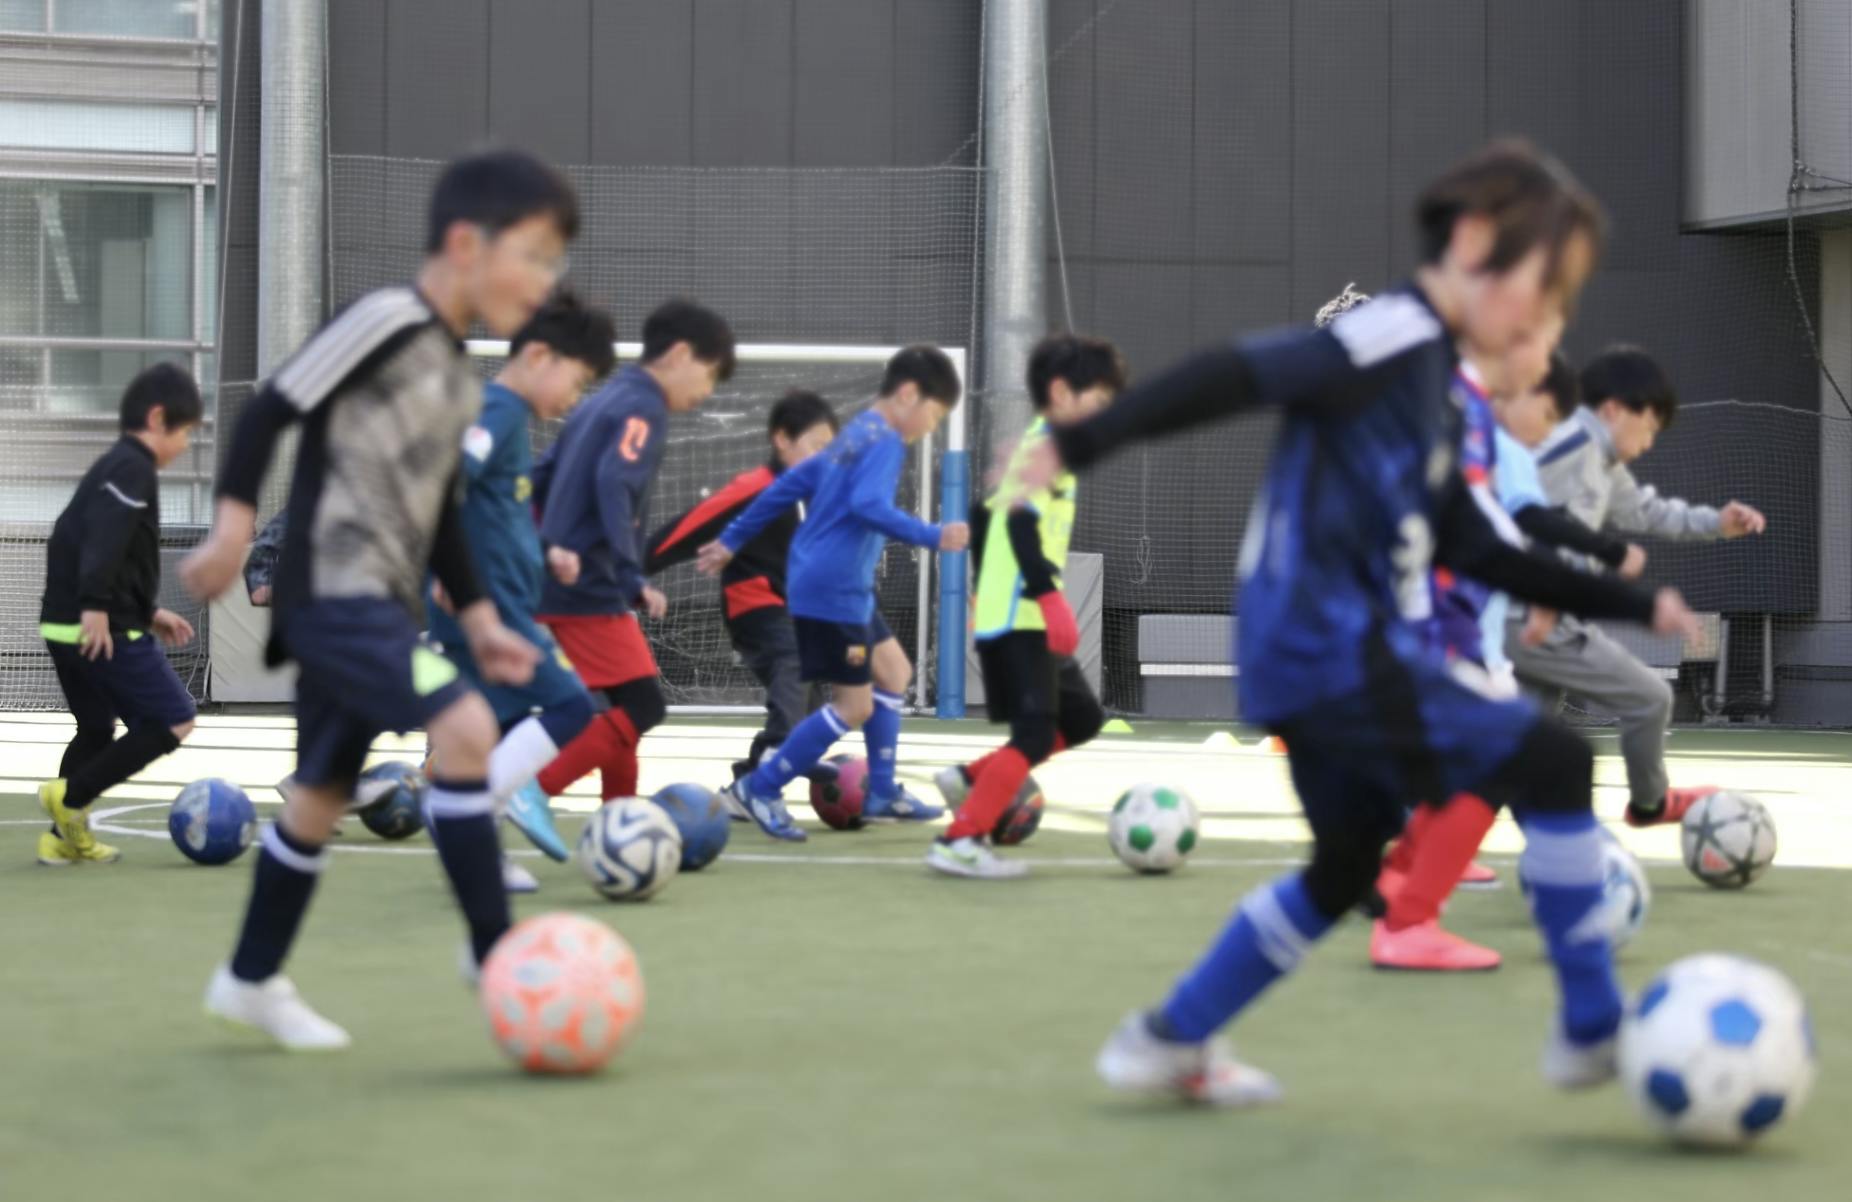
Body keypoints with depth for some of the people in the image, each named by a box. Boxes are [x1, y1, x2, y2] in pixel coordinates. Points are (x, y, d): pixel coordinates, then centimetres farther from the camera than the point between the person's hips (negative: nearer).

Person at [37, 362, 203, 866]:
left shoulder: (112, 466, 20)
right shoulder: (134, 467, -11)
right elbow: (105, 539, -25)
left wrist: (150, 613, 26)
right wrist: (97, 606, -31)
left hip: (63, 627, 10)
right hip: (104, 629, -10)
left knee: (96, 732, 20)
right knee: (175, 720, -4)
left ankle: (66, 836, 17)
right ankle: (70, 796, -6)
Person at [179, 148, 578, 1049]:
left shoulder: (458, 378, 16)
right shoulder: (389, 321, -12)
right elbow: (270, 410, -14)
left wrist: (477, 616, 20)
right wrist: (235, 524, -19)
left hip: (380, 604, 10)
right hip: (333, 593, -10)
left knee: (323, 793, 16)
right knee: (464, 729, -22)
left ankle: (251, 979, 30)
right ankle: (494, 954, -16)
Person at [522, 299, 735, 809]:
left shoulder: (602, 402, 18)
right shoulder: (644, 407, -10)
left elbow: (539, 481, 20)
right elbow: (613, 486, -25)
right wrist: (632, 577, -27)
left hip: (560, 581, 10)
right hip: (590, 589, -10)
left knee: (624, 705, 16)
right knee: (644, 706, -10)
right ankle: (528, 793, -17)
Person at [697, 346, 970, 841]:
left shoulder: (854, 436, 15)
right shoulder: (886, 442, -13)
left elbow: (788, 485, 19)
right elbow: (868, 504, -29)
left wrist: (732, 541, 23)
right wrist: (932, 536, -33)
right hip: (833, 592, -11)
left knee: (893, 670, 20)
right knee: (855, 706, -5)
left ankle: (883, 794, 24)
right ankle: (757, 790, -1)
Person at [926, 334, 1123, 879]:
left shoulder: (1036, 445, 19)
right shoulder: (1046, 445, -12)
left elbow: (986, 515, 25)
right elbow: (1022, 522, -25)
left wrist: (985, 591, 27)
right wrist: (1050, 596, -28)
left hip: (1001, 609, 10)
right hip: (1019, 618, -10)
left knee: (1082, 718, 14)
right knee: (1036, 732, -12)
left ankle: (971, 779, 15)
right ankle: (960, 842, -13)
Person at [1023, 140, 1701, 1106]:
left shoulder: (1428, 377, 18)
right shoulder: (1395, 336, -12)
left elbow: (1476, 553, 22)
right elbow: (1234, 375, -22)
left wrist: (1630, 605, 22)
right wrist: (1079, 445, -28)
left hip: (1316, 662, 10)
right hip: (1334, 653, -10)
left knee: (1347, 864, 23)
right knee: (1555, 768, -9)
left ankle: (1167, 1042, 31)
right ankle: (1593, 1033, 1)